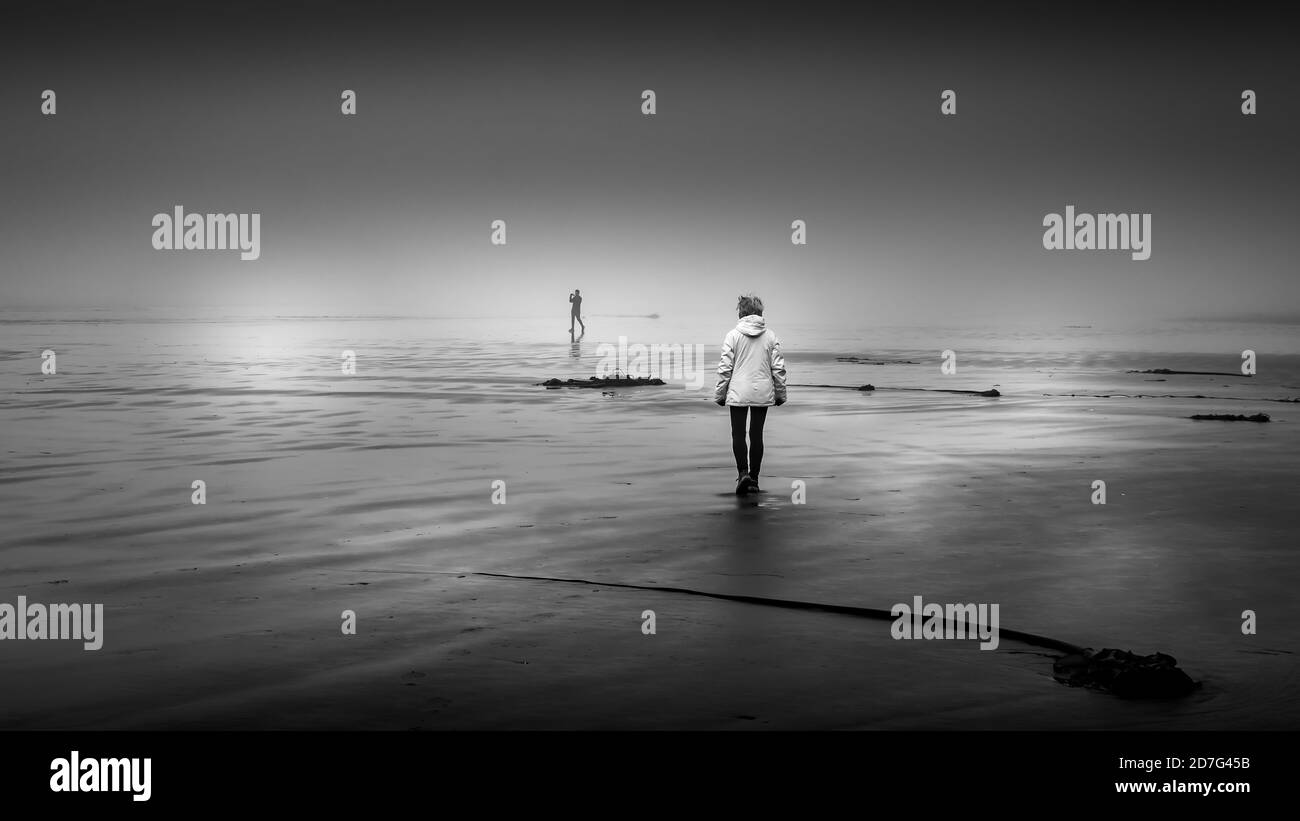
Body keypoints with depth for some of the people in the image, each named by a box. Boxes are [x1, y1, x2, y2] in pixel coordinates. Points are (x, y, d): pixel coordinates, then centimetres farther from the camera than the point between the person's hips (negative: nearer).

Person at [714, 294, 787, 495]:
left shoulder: (733, 335, -5)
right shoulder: (770, 336, 1)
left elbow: (725, 368, -5)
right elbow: (778, 367, 3)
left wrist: (720, 393, 4)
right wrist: (780, 393, 13)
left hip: (738, 393, -2)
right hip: (763, 394, 2)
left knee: (738, 434, 6)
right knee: (757, 435, 11)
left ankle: (743, 473, -11)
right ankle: (754, 479, 14)